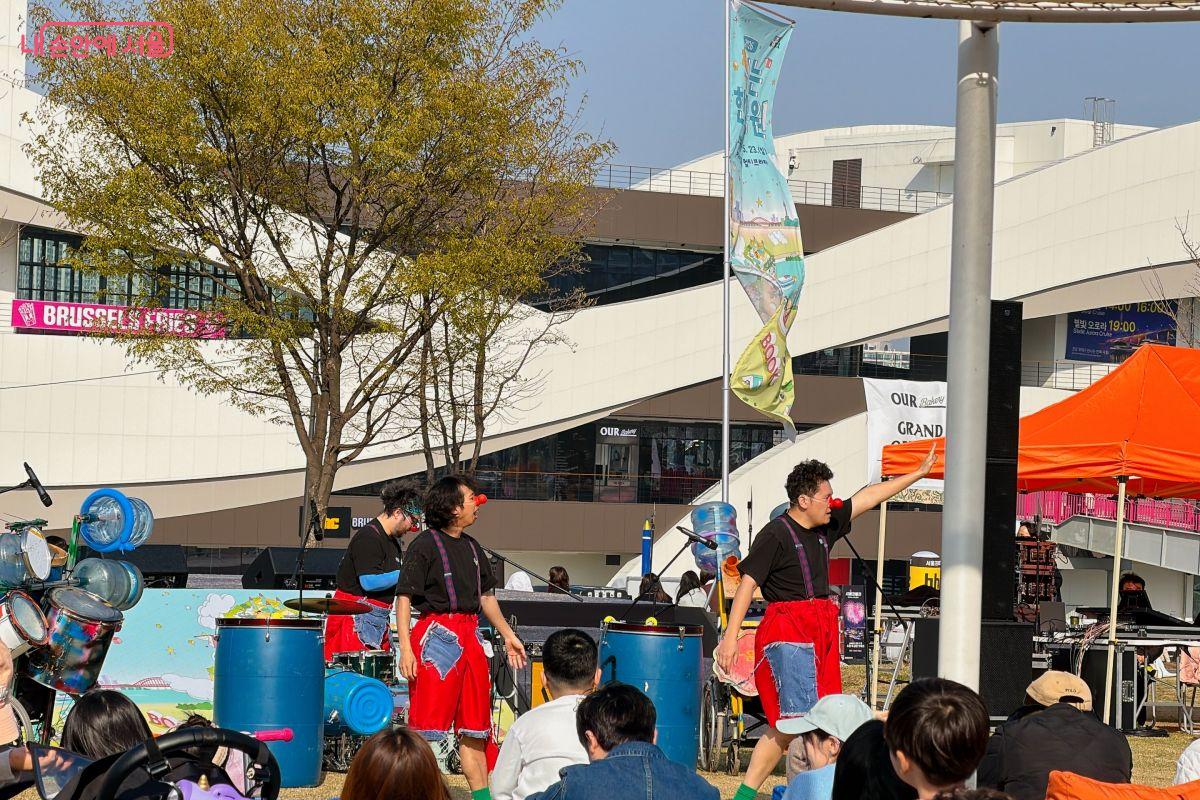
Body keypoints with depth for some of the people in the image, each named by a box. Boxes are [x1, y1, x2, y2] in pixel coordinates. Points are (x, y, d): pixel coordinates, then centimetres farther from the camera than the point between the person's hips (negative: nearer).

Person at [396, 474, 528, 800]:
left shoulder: (471, 547, 15)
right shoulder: (425, 545, -8)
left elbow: (486, 595, 25)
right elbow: (404, 596, -12)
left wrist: (508, 635, 24)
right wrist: (405, 647, -20)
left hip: (470, 636, 7)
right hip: (436, 635, -7)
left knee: (474, 724, 12)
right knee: (426, 724, -8)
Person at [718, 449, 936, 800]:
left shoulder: (826, 528, 13)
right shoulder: (775, 534, -9)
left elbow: (868, 497, 22)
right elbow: (747, 582, -13)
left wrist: (919, 473, 27)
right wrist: (730, 636, -21)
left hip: (821, 632, 8)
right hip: (787, 632, -8)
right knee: (794, 720, -16)